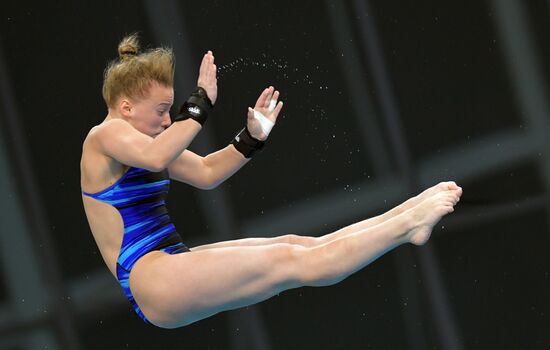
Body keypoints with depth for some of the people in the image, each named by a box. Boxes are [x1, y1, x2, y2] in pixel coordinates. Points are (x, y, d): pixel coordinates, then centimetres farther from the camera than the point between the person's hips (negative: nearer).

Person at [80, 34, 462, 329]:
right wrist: (200, 103, -26)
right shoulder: (105, 136, -8)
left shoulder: (137, 138, 21)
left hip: (172, 266, 10)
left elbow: (205, 173, 25)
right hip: (151, 280, -10)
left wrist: (251, 139, 12)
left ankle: (408, 214, -2)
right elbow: (156, 158, -30)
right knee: (289, 262, -14)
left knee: (292, 244, 1)